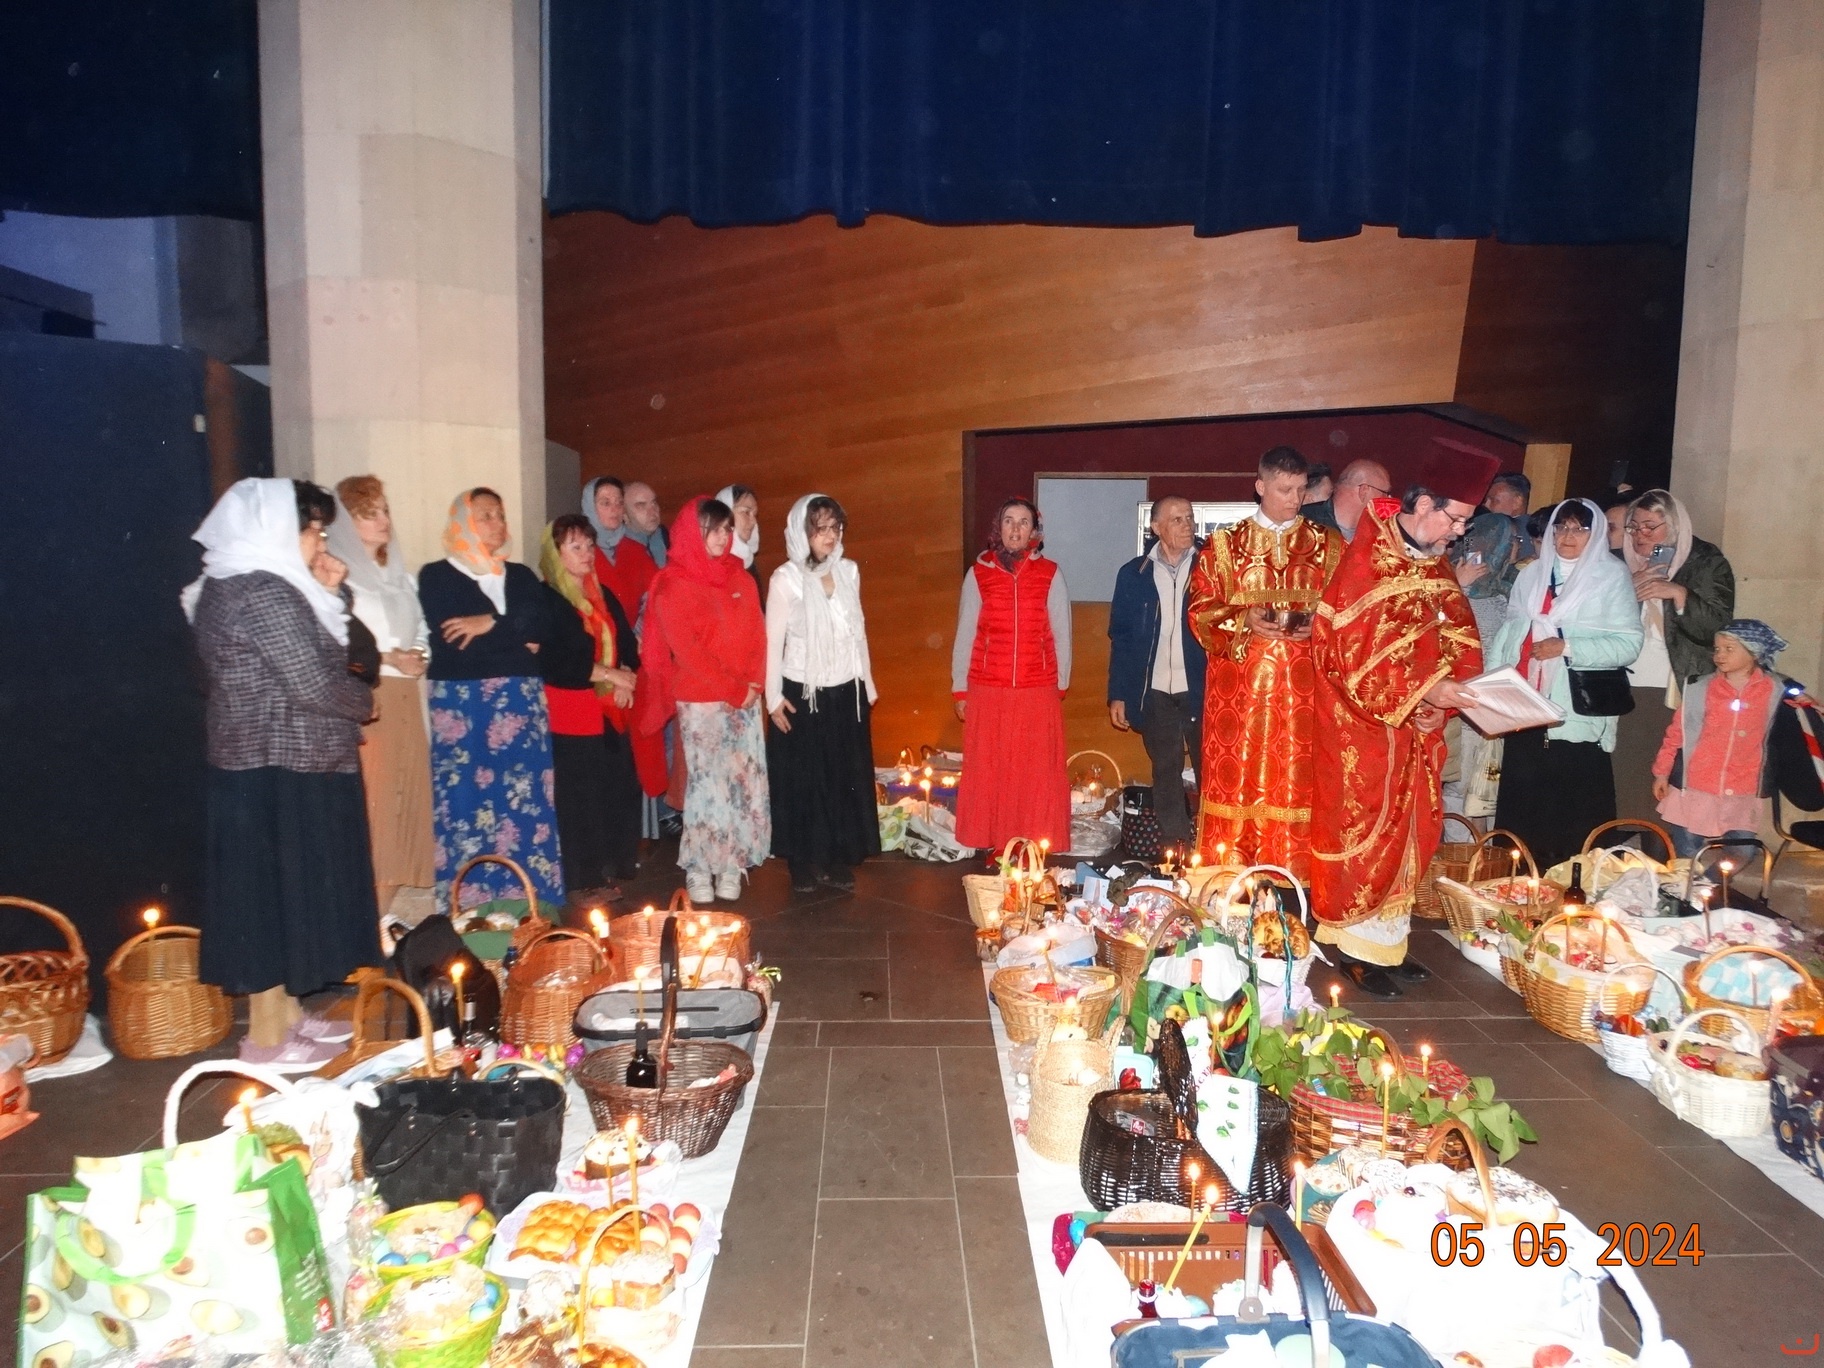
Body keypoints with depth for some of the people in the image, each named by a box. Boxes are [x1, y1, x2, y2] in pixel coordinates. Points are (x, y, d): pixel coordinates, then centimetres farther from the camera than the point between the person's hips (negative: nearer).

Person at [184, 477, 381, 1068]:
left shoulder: (231, 587, 13)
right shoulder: (264, 594, -19)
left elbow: (304, 660, 13)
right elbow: (313, 685, -21)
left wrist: (322, 595, 8)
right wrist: (364, 701, -3)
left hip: (261, 765, 10)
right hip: (285, 773, -10)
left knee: (279, 893, 17)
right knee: (282, 893, 0)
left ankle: (285, 1012, 30)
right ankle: (267, 1039, 11)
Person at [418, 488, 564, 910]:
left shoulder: (521, 576, 16)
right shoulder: (437, 576, 3)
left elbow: (541, 627, -1)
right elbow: (450, 642, -11)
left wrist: (491, 625, -12)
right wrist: (517, 640, -7)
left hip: (521, 701, 4)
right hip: (462, 703, -3)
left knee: (526, 802, 2)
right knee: (468, 807, -3)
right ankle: (470, 910, 5)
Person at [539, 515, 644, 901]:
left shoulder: (604, 597, 18)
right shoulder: (546, 600, -6)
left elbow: (628, 646, 17)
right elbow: (553, 661, -15)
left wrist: (626, 678, -4)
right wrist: (608, 674, -12)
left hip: (611, 712, 7)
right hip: (572, 713, -6)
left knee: (618, 791, 4)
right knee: (580, 797, -3)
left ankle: (613, 867, 18)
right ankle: (584, 881, 6)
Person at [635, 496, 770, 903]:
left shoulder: (740, 578, 11)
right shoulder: (673, 584, -4)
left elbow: (757, 634, 8)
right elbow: (686, 648, -10)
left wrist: (754, 684, -7)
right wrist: (733, 689, -12)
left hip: (746, 699, 5)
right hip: (701, 702, -5)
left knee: (745, 782, 3)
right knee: (707, 784, -2)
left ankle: (731, 867, 12)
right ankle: (698, 871, 8)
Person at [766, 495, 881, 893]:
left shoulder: (849, 572, 4)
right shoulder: (786, 578, -9)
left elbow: (858, 632, 11)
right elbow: (773, 640, -6)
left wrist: (867, 685, 12)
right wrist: (773, 697, -8)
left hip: (847, 693, 4)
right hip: (802, 694, -4)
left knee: (847, 779, 7)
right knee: (802, 780, 5)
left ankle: (840, 859, 20)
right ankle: (803, 862, 17)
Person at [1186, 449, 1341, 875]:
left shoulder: (1328, 545, 10)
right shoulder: (1224, 544, 7)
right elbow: (1200, 609, 4)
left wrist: (1318, 625, -10)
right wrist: (1244, 621, -12)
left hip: (1303, 685, 1)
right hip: (1239, 684, 0)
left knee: (1299, 783, -1)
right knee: (1237, 782, 0)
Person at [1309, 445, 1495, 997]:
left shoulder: (1434, 564, 9)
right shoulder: (1366, 561, -17)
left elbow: (1461, 635, 12)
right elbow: (1354, 651, -22)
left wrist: (1456, 685, -7)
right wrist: (1426, 689, -23)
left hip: (1414, 726, 8)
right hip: (1362, 724, -8)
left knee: (1407, 831, 12)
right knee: (1362, 830, 0)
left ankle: (1387, 939, 24)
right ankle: (1357, 947, 11)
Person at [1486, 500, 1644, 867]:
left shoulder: (1612, 576, 1)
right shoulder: (1532, 574, 14)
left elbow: (1628, 643, -7)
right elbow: (1508, 631, 12)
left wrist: (1566, 647, -16)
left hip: (1576, 716, -4)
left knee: (1573, 818, -2)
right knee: (1520, 805, 7)